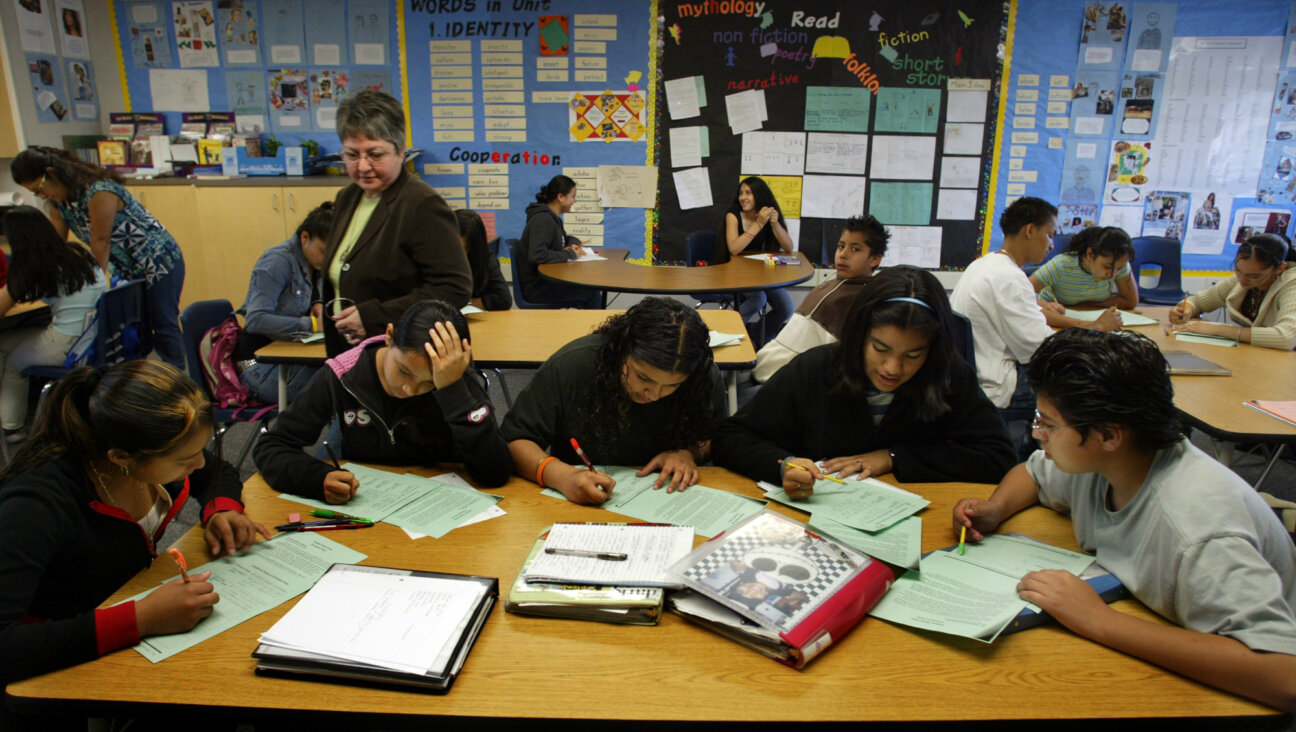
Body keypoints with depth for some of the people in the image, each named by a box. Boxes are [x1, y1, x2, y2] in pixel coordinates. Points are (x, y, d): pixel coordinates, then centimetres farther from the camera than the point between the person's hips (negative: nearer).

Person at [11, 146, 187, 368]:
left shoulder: (99, 191, -25)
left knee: (163, 325, -4)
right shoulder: (58, 202, 2)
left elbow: (101, 242, -22)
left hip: (159, 261, -8)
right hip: (125, 269, 8)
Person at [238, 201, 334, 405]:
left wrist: (317, 304, -1)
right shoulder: (278, 261, -16)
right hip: (262, 368, -8)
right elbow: (255, 320, -25)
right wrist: (311, 324, -30)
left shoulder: (312, 264, 8)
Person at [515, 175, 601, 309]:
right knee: (592, 294, -16)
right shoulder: (543, 220, -18)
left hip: (547, 280, 10)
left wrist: (573, 246, 3)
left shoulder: (553, 218, 12)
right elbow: (537, 255, -30)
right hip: (536, 287, -10)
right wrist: (570, 254, -18)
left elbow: (568, 239, 28)